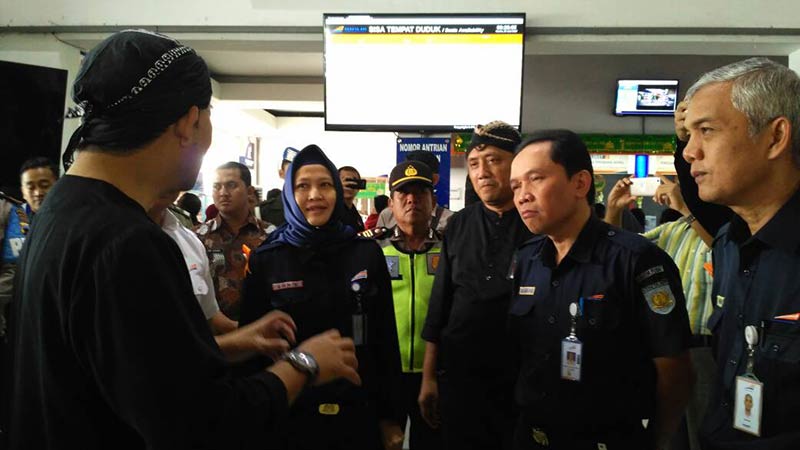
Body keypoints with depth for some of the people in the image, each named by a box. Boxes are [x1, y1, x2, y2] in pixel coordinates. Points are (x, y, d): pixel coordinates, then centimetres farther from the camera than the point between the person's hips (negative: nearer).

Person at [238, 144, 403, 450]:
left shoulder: (367, 253, -2)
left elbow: (386, 339, 1)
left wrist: (390, 415, 1)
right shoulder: (265, 260, -4)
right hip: (289, 415, -1)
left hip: (359, 412, 1)